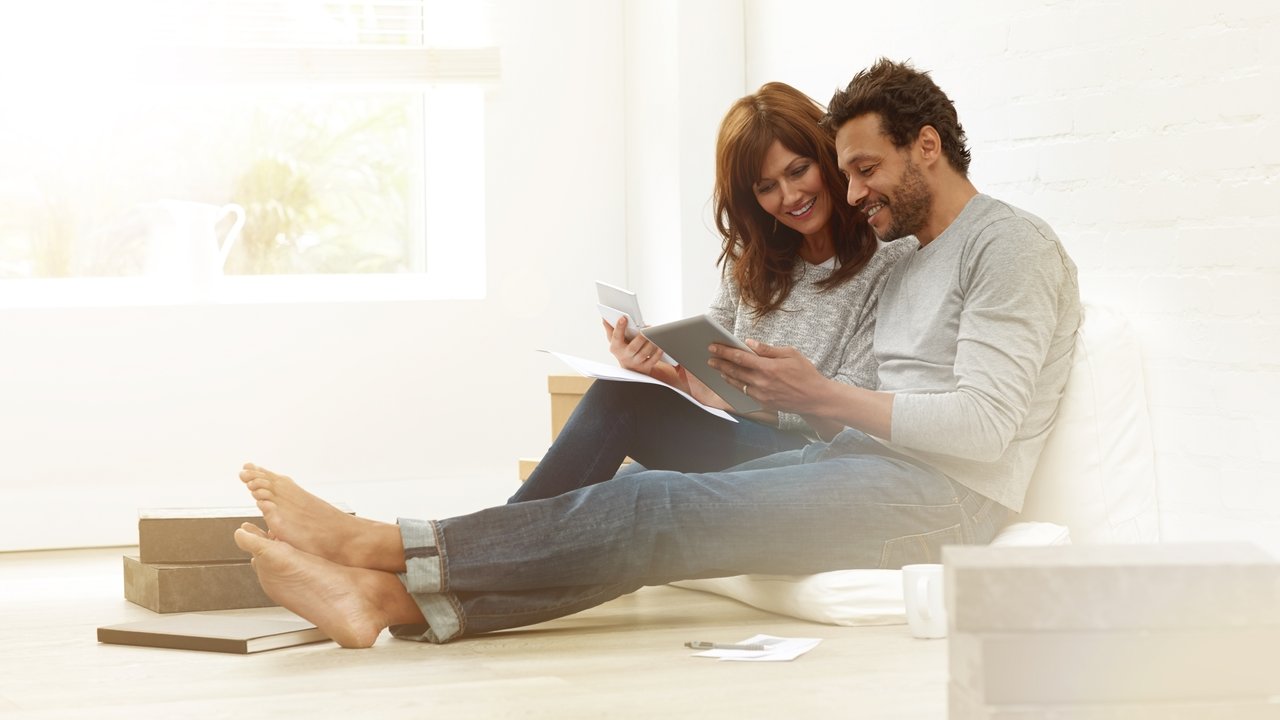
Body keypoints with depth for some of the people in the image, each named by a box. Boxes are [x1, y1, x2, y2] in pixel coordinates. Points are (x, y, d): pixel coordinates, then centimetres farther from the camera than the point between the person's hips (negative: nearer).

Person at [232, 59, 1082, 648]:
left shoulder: (1011, 243, -4)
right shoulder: (911, 262, 25)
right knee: (653, 501, -15)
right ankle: (392, 597, -30)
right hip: (861, 463, 8)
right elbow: (884, 410, 15)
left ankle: (381, 547, -26)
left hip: (941, 491, -8)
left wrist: (820, 394, -12)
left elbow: (982, 423, -15)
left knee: (665, 512, -23)